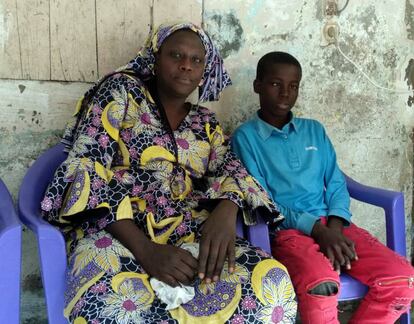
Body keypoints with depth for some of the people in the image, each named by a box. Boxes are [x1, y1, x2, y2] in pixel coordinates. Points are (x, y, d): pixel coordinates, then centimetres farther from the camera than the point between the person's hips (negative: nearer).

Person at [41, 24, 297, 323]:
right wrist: (145, 250, -20)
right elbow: (86, 167, -7)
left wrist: (226, 211, -22)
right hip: (115, 230, -4)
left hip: (187, 234, 4)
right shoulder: (122, 90, 4)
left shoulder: (206, 123, 18)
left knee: (273, 281, -23)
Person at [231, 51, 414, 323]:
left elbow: (336, 182, 13)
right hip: (285, 229, -5)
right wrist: (316, 228, -15)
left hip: (330, 224, 5)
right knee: (321, 286, -35)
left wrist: (335, 226, -8)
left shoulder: (315, 130, 18)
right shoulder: (245, 137, 2)